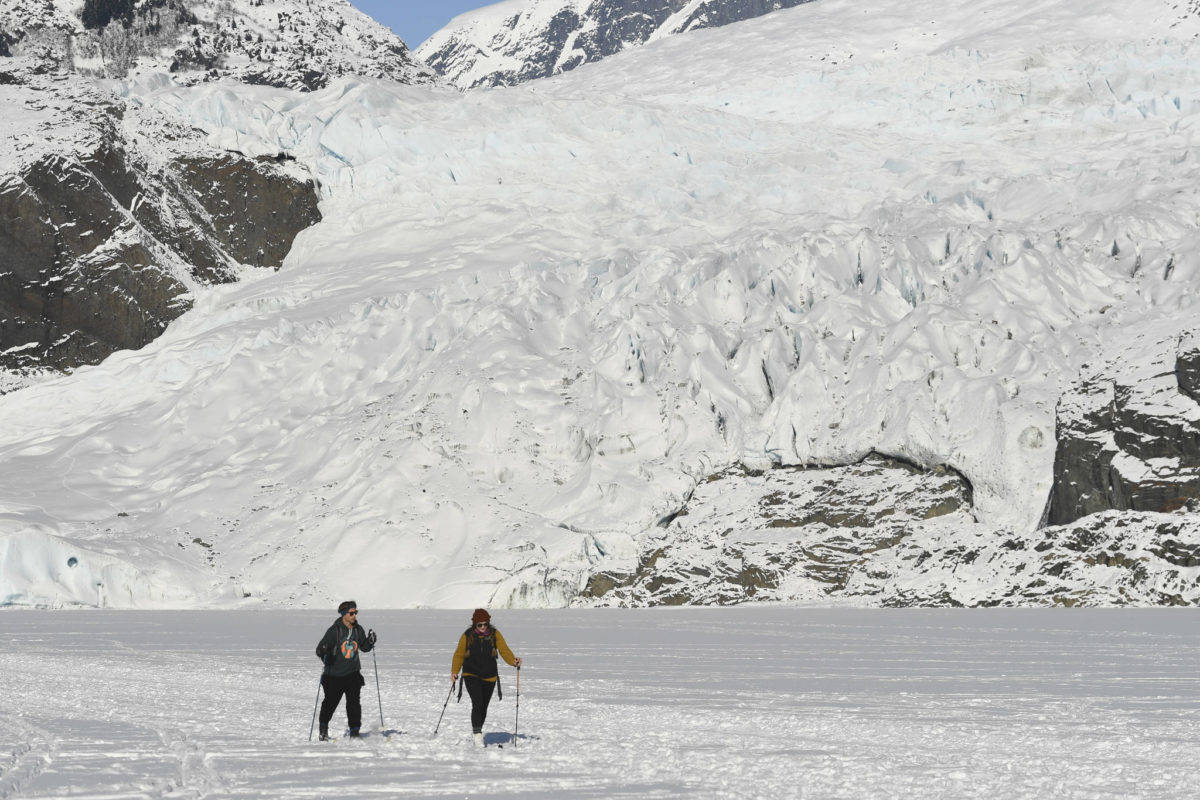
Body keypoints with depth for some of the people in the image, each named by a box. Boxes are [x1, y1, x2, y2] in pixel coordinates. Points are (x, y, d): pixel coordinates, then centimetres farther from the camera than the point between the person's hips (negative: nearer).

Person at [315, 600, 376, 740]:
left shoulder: (358, 630, 3)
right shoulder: (335, 630, -11)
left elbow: (364, 647, 15)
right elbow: (320, 648, -12)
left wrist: (370, 641, -6)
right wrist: (324, 654, -34)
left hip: (353, 673, 3)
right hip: (334, 674, -3)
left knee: (354, 702, -8)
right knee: (330, 702, 6)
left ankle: (354, 731, -1)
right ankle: (324, 729, 28)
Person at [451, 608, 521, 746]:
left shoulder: (494, 634, -2)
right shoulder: (467, 636, -5)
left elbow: (504, 650, -10)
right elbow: (459, 654, -1)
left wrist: (513, 661, -28)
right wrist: (454, 671, -14)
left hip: (489, 677, 2)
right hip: (471, 675, -2)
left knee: (483, 707, 10)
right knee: (477, 704, -19)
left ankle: (478, 729, 32)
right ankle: (478, 735, -16)